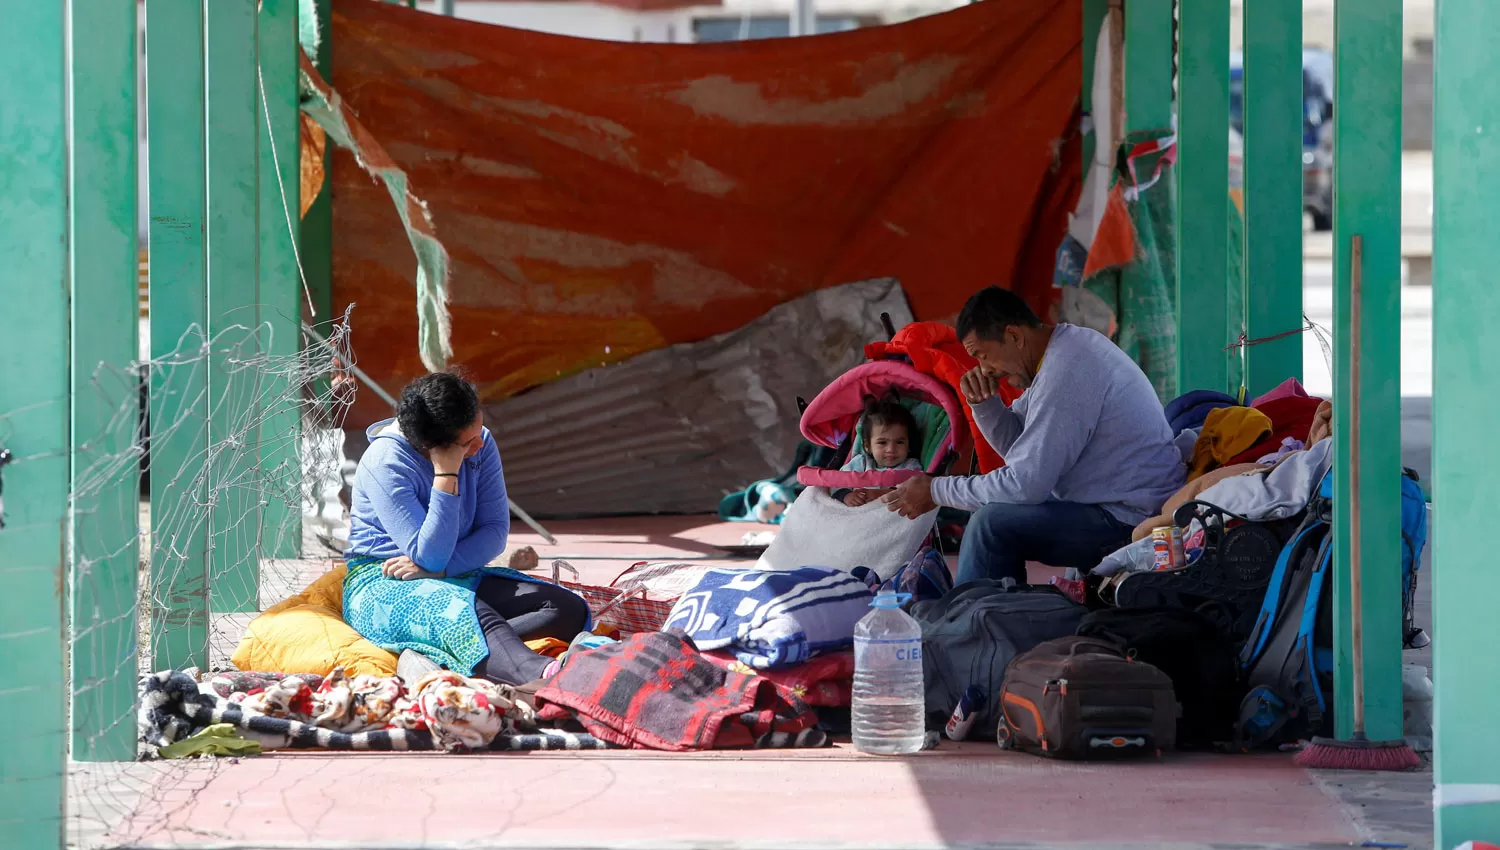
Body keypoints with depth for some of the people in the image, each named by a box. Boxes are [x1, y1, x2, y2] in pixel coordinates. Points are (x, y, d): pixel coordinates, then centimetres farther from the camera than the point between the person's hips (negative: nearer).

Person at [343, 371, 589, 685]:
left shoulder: (479, 445, -1)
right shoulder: (386, 462, -19)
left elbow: (495, 532, -3)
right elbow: (429, 556, -23)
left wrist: (440, 567, -21)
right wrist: (446, 473, -28)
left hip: (456, 577, 7)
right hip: (383, 585, -7)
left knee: (570, 609, -16)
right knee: (469, 613, -40)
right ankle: (544, 676, -72)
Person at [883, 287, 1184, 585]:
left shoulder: (1066, 372, -22)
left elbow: (1025, 482, -23)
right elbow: (1015, 443, 18)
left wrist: (935, 492, -13)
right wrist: (982, 402, -2)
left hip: (1129, 518, -11)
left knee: (993, 523, -19)